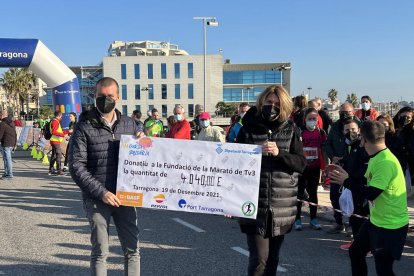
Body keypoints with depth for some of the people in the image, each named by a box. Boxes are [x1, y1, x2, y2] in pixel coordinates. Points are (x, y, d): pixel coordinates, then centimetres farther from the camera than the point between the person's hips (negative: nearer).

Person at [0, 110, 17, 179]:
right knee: (6, 159, 18)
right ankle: (6, 173, 23)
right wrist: (14, 144, 21)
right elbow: (15, 135, 16)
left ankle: (10, 175, -2)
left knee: (7, 159, -4)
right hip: (12, 144, 8)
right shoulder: (12, 123, 13)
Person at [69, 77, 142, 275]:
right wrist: (101, 192, -15)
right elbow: (76, 166, -9)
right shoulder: (84, 127, -5)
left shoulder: (129, 124, 7)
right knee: (100, 251, 4)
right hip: (97, 198, -3)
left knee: (133, 248, 7)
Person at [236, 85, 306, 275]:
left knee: (272, 257, 14)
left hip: (281, 207, 2)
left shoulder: (291, 131, 4)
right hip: (254, 205, -2)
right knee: (259, 259, -3)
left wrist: (279, 153, -18)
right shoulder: (249, 129, 0)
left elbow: (301, 164, -1)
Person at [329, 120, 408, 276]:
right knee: (355, 252, 20)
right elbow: (367, 182, 13)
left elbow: (371, 194, -29)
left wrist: (346, 182, -17)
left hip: (391, 225, -10)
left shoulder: (386, 162, -27)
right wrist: (346, 176, 3)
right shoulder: (376, 158, 5)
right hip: (376, 220, 10)